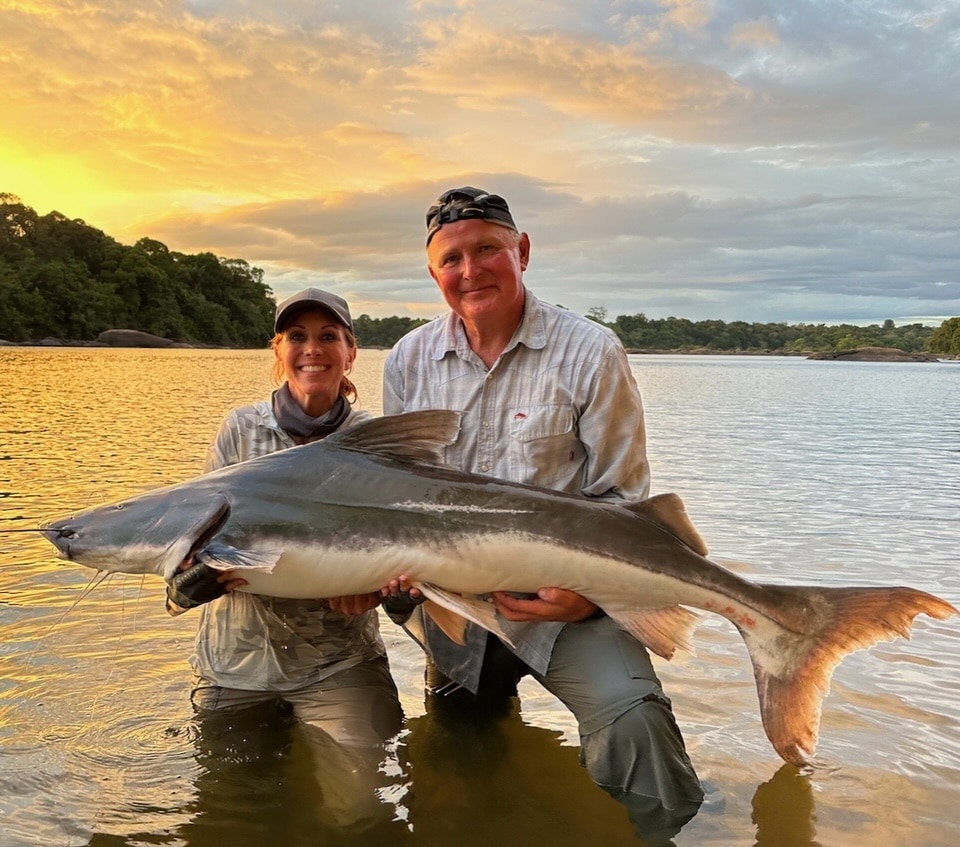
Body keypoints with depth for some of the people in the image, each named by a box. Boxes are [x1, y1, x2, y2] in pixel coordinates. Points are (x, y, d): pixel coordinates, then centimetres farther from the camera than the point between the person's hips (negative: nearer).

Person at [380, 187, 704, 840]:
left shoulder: (591, 353, -9)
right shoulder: (408, 362, 3)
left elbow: (622, 500, -6)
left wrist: (589, 591, -21)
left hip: (561, 598, -4)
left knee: (633, 723, -27)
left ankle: (665, 829, -1)